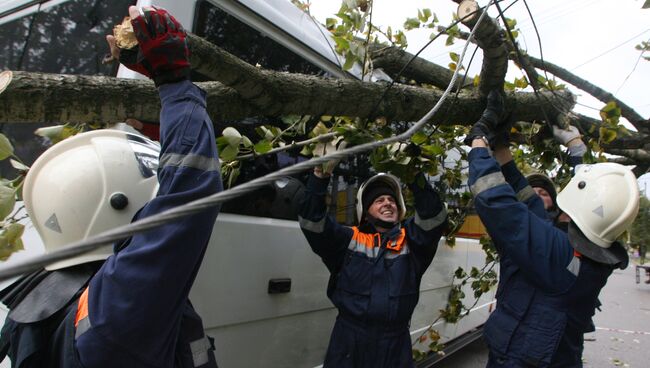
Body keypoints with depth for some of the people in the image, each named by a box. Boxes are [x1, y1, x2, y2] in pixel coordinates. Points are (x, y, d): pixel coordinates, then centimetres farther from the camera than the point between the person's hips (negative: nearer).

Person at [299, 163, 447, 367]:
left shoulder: (411, 241, 4)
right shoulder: (349, 240, 1)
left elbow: (434, 217, -11)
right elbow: (311, 222, -9)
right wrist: (320, 175, -19)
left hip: (396, 345, 1)